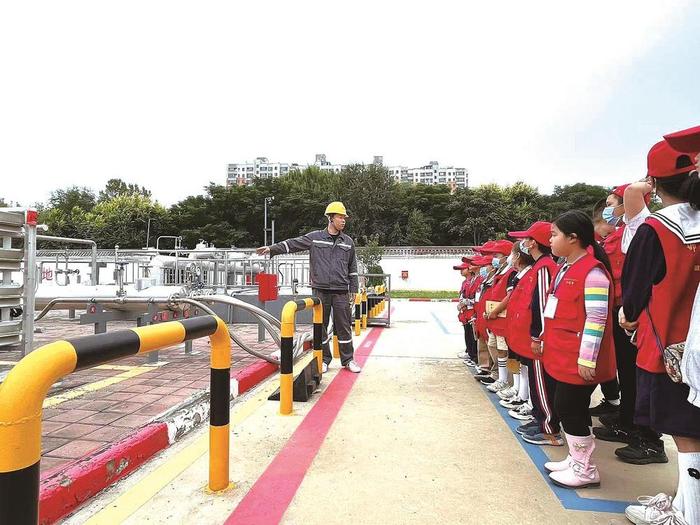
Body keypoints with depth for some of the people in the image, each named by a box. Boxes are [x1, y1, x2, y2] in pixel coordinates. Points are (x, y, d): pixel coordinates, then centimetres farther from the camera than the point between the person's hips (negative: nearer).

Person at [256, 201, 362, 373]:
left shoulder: (348, 242, 10)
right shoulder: (315, 237, 4)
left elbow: (352, 268, 13)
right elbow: (293, 244, 3)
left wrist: (354, 290, 9)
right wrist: (272, 249, -8)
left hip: (341, 292, 1)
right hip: (320, 290, -1)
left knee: (344, 326, 4)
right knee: (320, 326, 6)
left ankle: (348, 359, 17)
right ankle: (324, 359, 19)